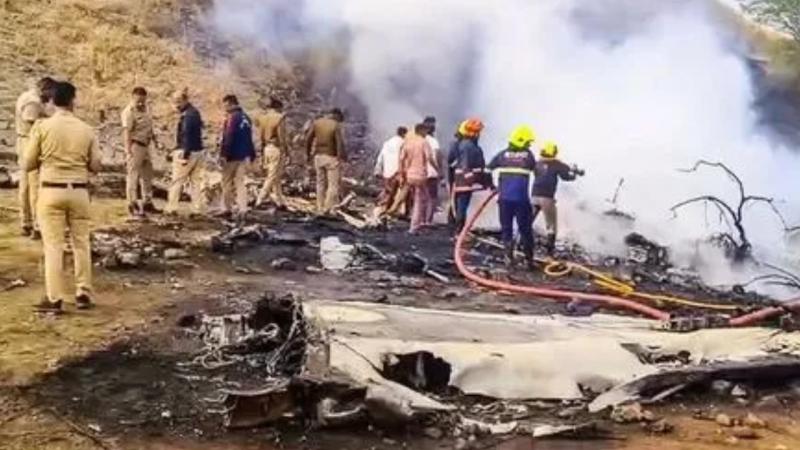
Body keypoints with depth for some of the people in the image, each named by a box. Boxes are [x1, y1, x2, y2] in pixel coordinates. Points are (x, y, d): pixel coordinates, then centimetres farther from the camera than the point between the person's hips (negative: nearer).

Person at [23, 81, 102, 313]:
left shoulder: (42, 127, -6)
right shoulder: (86, 129, 0)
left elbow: (27, 164, -2)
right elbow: (95, 165, 4)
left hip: (51, 191, -2)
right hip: (79, 191, 2)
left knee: (53, 245, 2)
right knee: (81, 243, 13)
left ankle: (55, 299, 3)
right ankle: (83, 294, 18)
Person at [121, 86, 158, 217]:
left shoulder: (145, 108, 8)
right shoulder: (129, 112, -18)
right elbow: (126, 132, -26)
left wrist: (154, 138, 28)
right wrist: (128, 150, -33)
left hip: (145, 146, 9)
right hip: (135, 146, -9)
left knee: (147, 175, 17)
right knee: (133, 175, -4)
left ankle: (147, 203, 29)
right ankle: (132, 205, 3)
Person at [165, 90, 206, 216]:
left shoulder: (188, 115, -15)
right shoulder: (195, 113, 15)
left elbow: (187, 135, -21)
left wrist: (185, 154, -22)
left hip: (187, 152, -9)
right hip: (198, 152, 9)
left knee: (177, 181, 0)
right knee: (197, 182, 7)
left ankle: (171, 208, 3)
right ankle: (198, 209, 7)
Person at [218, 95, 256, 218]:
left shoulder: (232, 117, -15)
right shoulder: (246, 117, 11)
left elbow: (228, 138, -21)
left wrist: (224, 154, -20)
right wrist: (252, 154, 19)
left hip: (232, 156, -7)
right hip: (244, 155, 7)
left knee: (227, 182, 4)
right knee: (241, 182, 10)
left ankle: (227, 208, 8)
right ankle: (242, 209, 6)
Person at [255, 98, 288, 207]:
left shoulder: (262, 118, 9)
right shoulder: (279, 118, -11)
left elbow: (260, 137, 11)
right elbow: (282, 137, -13)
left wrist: (262, 153, 17)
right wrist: (286, 152, -6)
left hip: (266, 149, 7)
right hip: (276, 149, -7)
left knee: (277, 177, 15)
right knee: (273, 177, -3)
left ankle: (280, 201, 19)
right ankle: (260, 199, -8)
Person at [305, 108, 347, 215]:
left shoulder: (316, 123, 2)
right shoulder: (336, 126, -14)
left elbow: (308, 139, 3)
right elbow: (340, 143, -18)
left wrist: (308, 153, 12)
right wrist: (343, 157, -7)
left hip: (318, 156, 6)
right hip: (332, 158, -6)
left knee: (320, 183, 14)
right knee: (333, 184, 2)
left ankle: (320, 209, 17)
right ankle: (328, 208, -2)